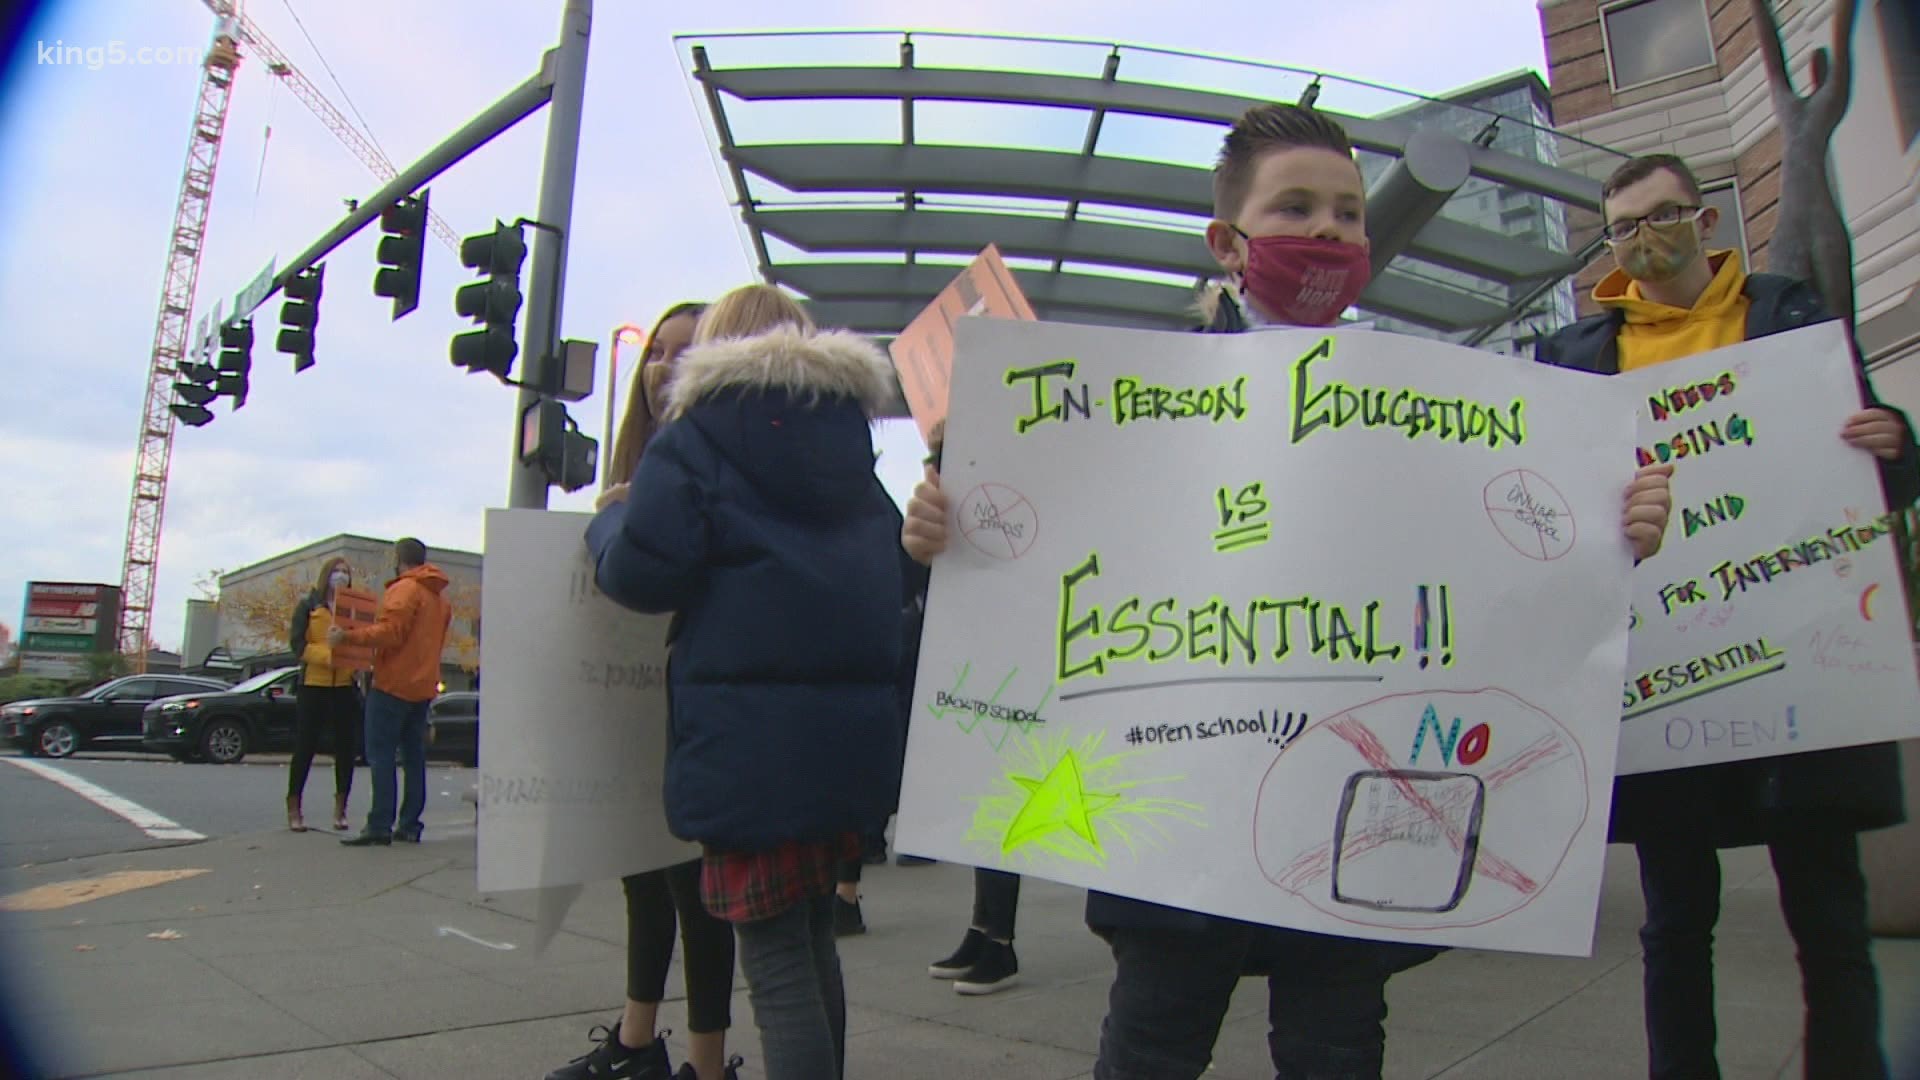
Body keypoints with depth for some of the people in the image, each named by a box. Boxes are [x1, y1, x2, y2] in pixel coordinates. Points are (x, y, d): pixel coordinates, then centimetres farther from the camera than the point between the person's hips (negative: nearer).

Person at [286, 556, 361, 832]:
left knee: (346, 747, 2)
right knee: (305, 747, 0)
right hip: (313, 683, -2)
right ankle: (294, 808, 11)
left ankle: (340, 808, 13)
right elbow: (297, 644, -2)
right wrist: (326, 656, -18)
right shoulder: (308, 605, 6)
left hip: (346, 685, 2)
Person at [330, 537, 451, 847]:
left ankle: (380, 826, -10)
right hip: (423, 686, 8)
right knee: (414, 755, 10)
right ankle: (410, 825, 10)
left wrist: (348, 636, -17)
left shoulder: (404, 589, -11)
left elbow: (390, 632, -20)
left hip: (394, 684, -8)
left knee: (381, 754, -6)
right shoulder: (438, 597, 17)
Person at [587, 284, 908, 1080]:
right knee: (813, 938, 21)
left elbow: (641, 572, -9)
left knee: (776, 963, 0)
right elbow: (894, 576, 21)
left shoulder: (697, 435, -2)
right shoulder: (851, 438, 16)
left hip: (751, 737, -6)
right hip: (857, 729, 7)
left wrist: (607, 521, 11)